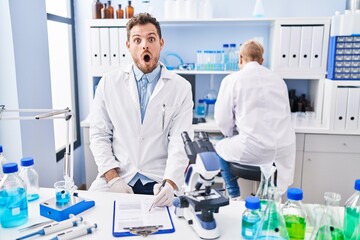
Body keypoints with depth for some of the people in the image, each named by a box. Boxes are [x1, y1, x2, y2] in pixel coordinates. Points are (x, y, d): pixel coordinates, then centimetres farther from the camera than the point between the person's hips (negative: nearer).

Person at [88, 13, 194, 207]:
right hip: (116, 176, 1)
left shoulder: (181, 87, 0)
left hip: (160, 181, -1)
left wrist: (169, 184, -20)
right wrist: (113, 178, -9)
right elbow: (99, 135, 3)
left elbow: (180, 142, -6)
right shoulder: (109, 83, 4)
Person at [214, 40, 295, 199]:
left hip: (254, 150, -4)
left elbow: (223, 121, -1)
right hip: (284, 149, 5)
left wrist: (235, 136, 20)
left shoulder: (231, 80, -1)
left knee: (220, 148, 24)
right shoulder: (278, 80, 12)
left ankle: (236, 197, 25)